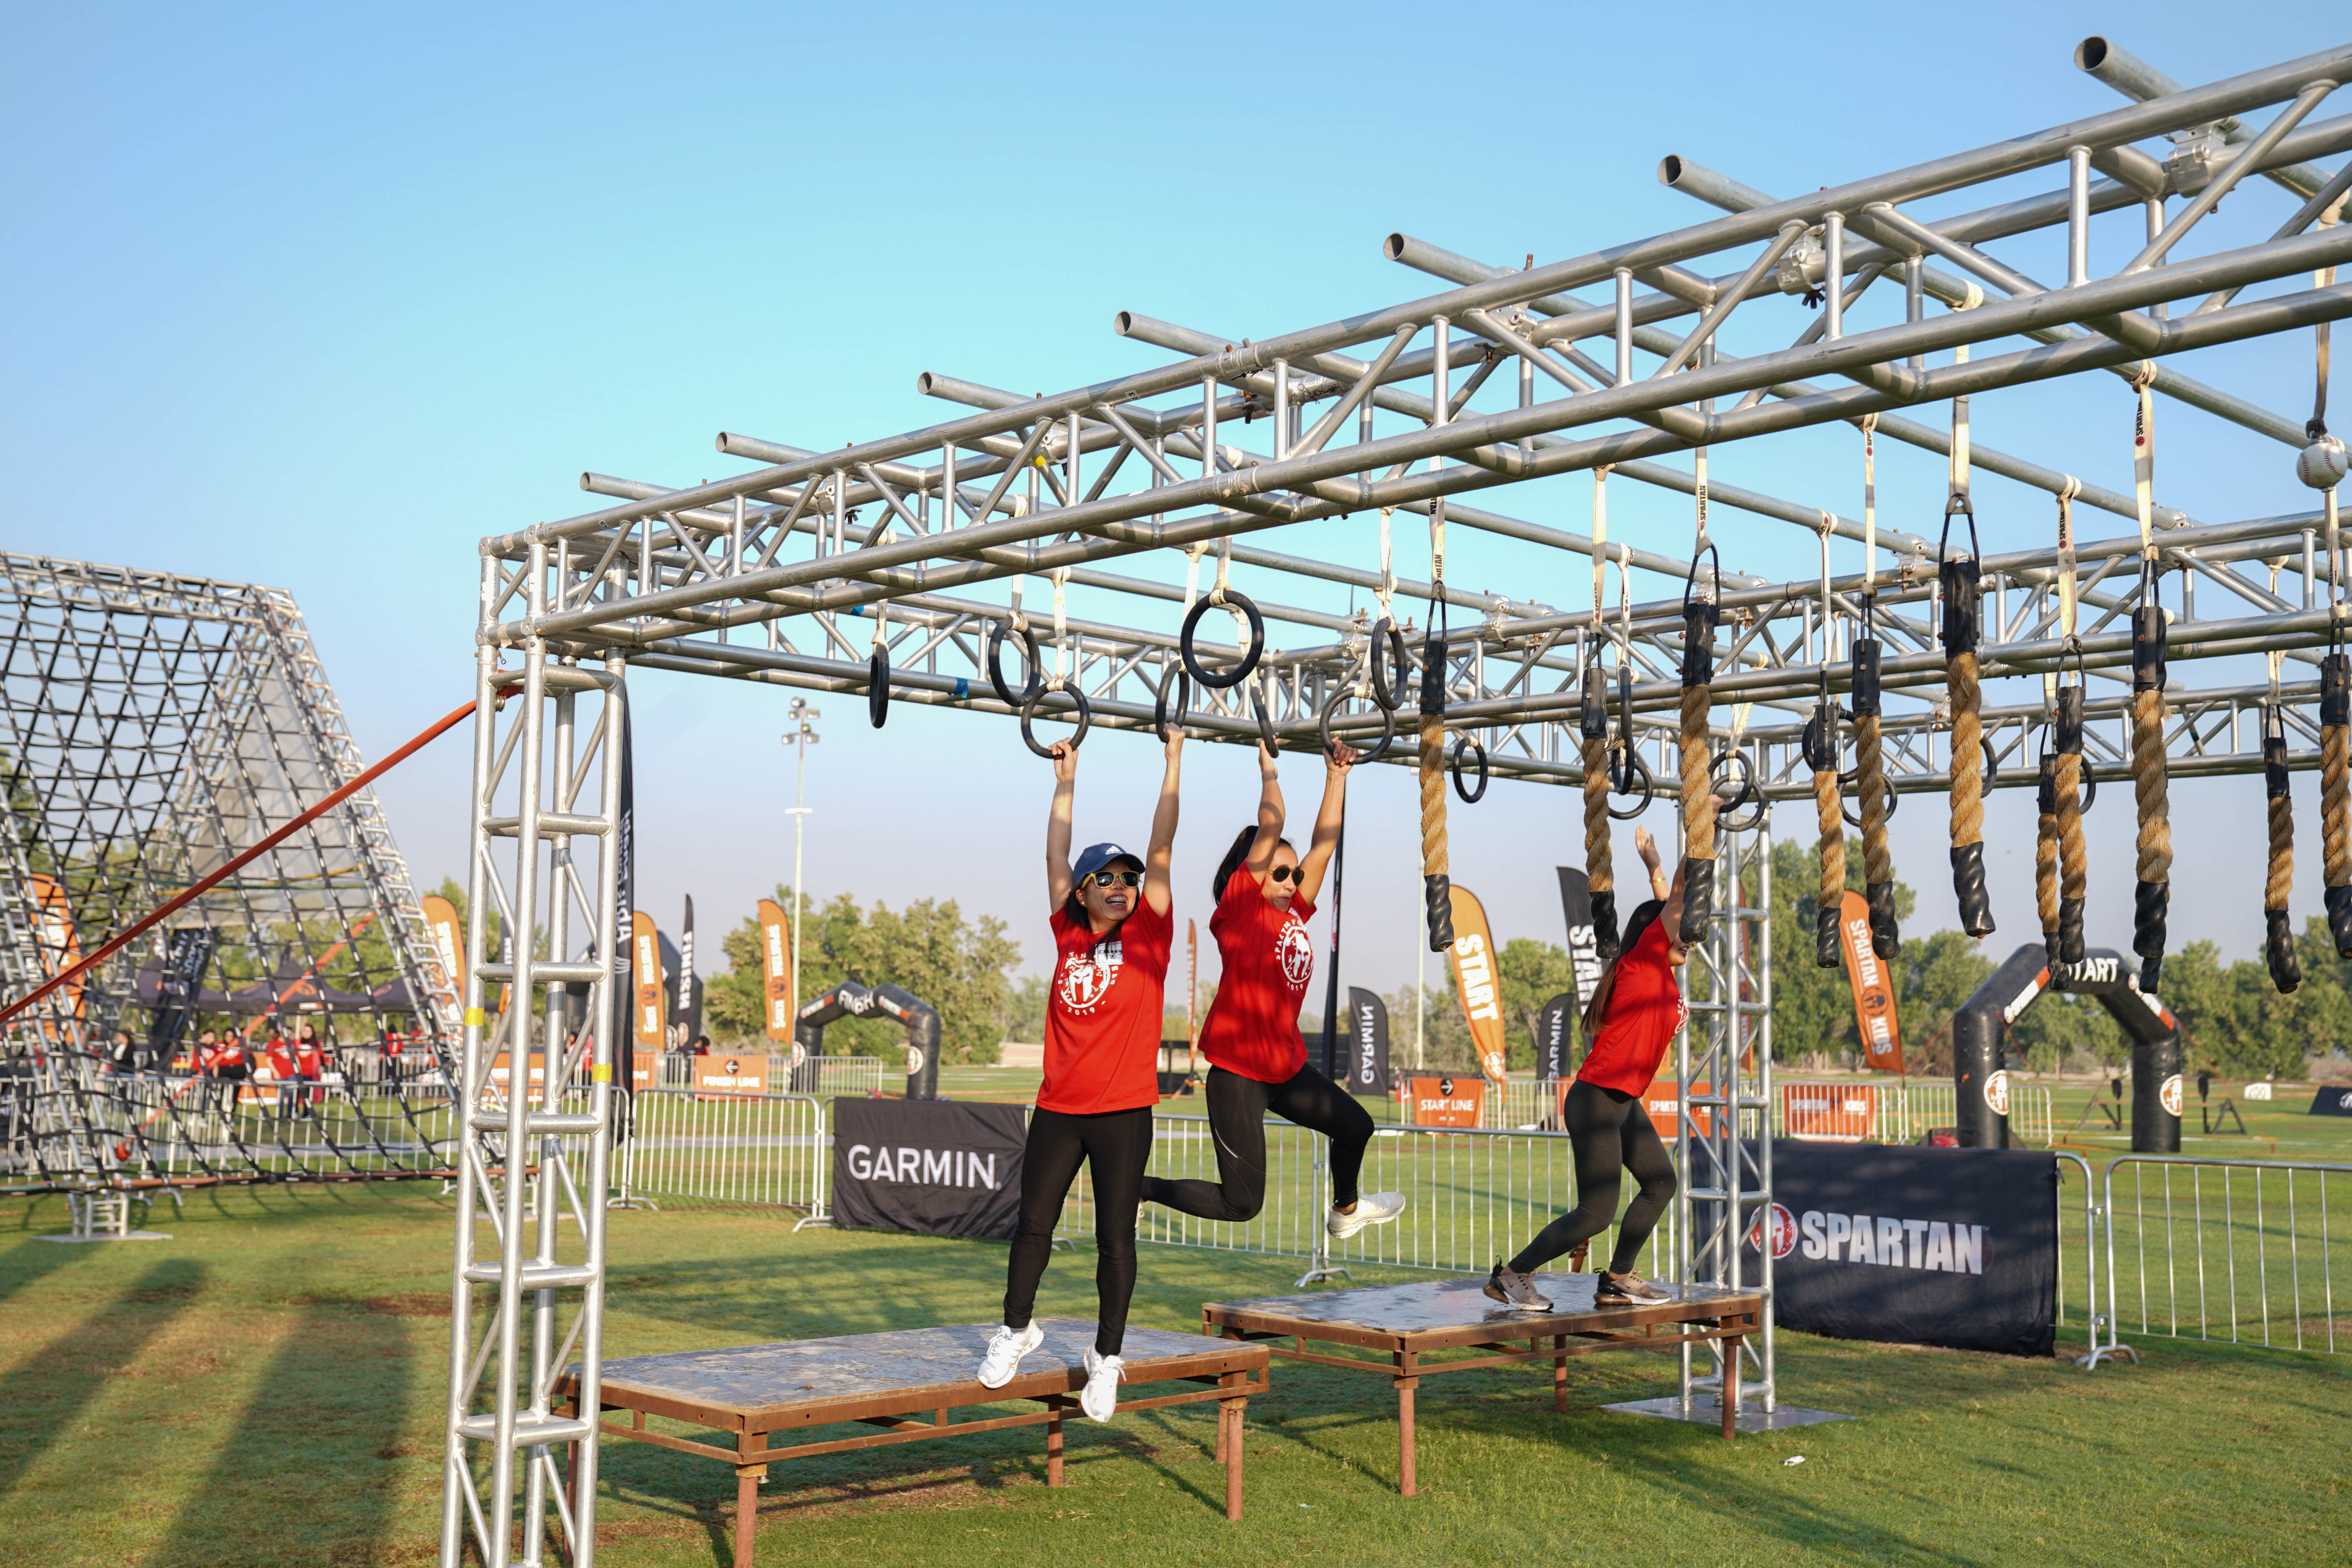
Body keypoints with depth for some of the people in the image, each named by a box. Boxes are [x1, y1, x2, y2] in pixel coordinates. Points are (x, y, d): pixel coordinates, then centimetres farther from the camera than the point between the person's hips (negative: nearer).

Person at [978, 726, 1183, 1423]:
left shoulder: (1148, 935, 0)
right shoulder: (1069, 936, 6)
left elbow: (1161, 848, -3)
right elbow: (1056, 857, 12)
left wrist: (1173, 764, -3)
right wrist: (1066, 781, 16)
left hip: (1123, 1113, -2)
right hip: (1059, 1109, 2)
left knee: (1115, 1237, 2)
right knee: (1033, 1224, 8)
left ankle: (1107, 1356, 15)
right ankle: (1016, 1329, 28)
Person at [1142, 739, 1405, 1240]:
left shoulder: (1293, 914, 7)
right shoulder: (1240, 910, -12)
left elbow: (1324, 841, 8)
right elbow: (1270, 826, -15)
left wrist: (1336, 775, 9)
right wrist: (1268, 761, -7)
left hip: (1286, 1067, 8)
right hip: (1238, 1071, -8)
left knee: (1355, 1125, 23)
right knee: (1241, 1203, -5)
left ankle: (1346, 1210, 50)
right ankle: (1138, 1188, 12)